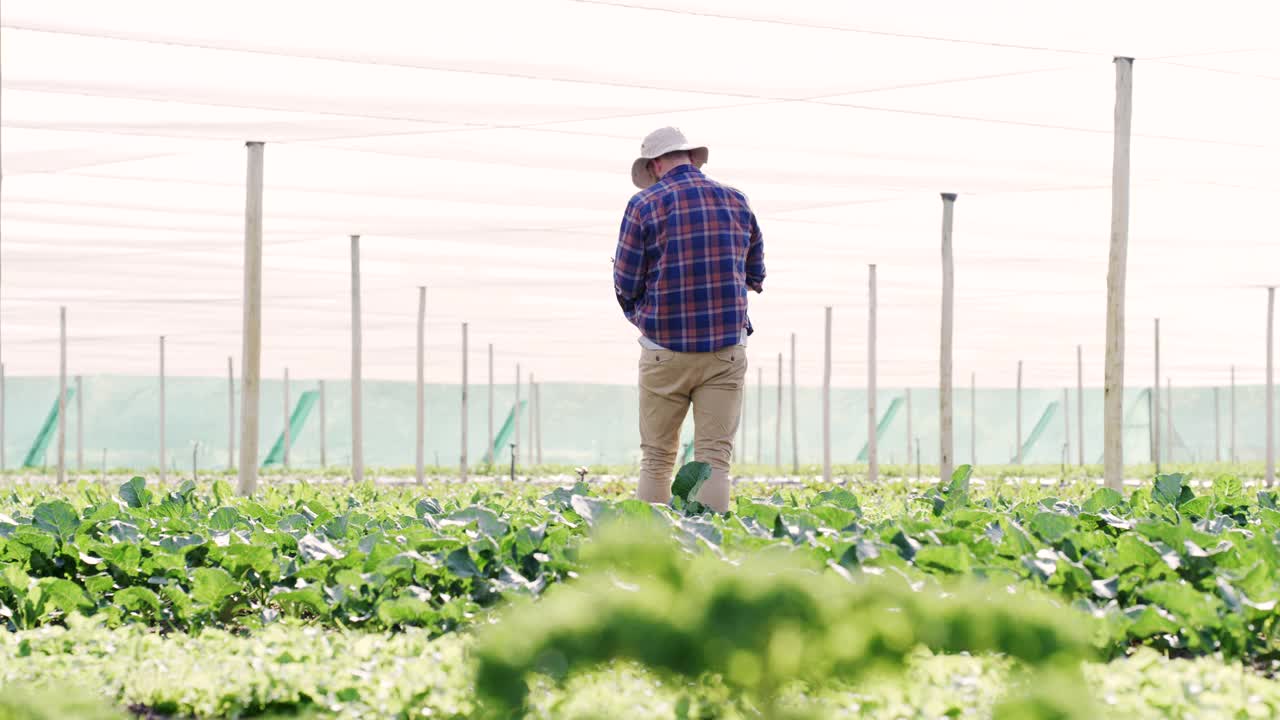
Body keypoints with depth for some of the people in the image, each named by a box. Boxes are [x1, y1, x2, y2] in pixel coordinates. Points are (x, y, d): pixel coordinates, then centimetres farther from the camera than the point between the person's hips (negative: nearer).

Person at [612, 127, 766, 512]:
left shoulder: (644, 205, -4)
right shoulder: (737, 202, 7)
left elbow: (627, 284, -3)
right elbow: (755, 276, 15)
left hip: (665, 350, -2)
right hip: (726, 349, 2)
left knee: (657, 458, 6)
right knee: (715, 457, -1)